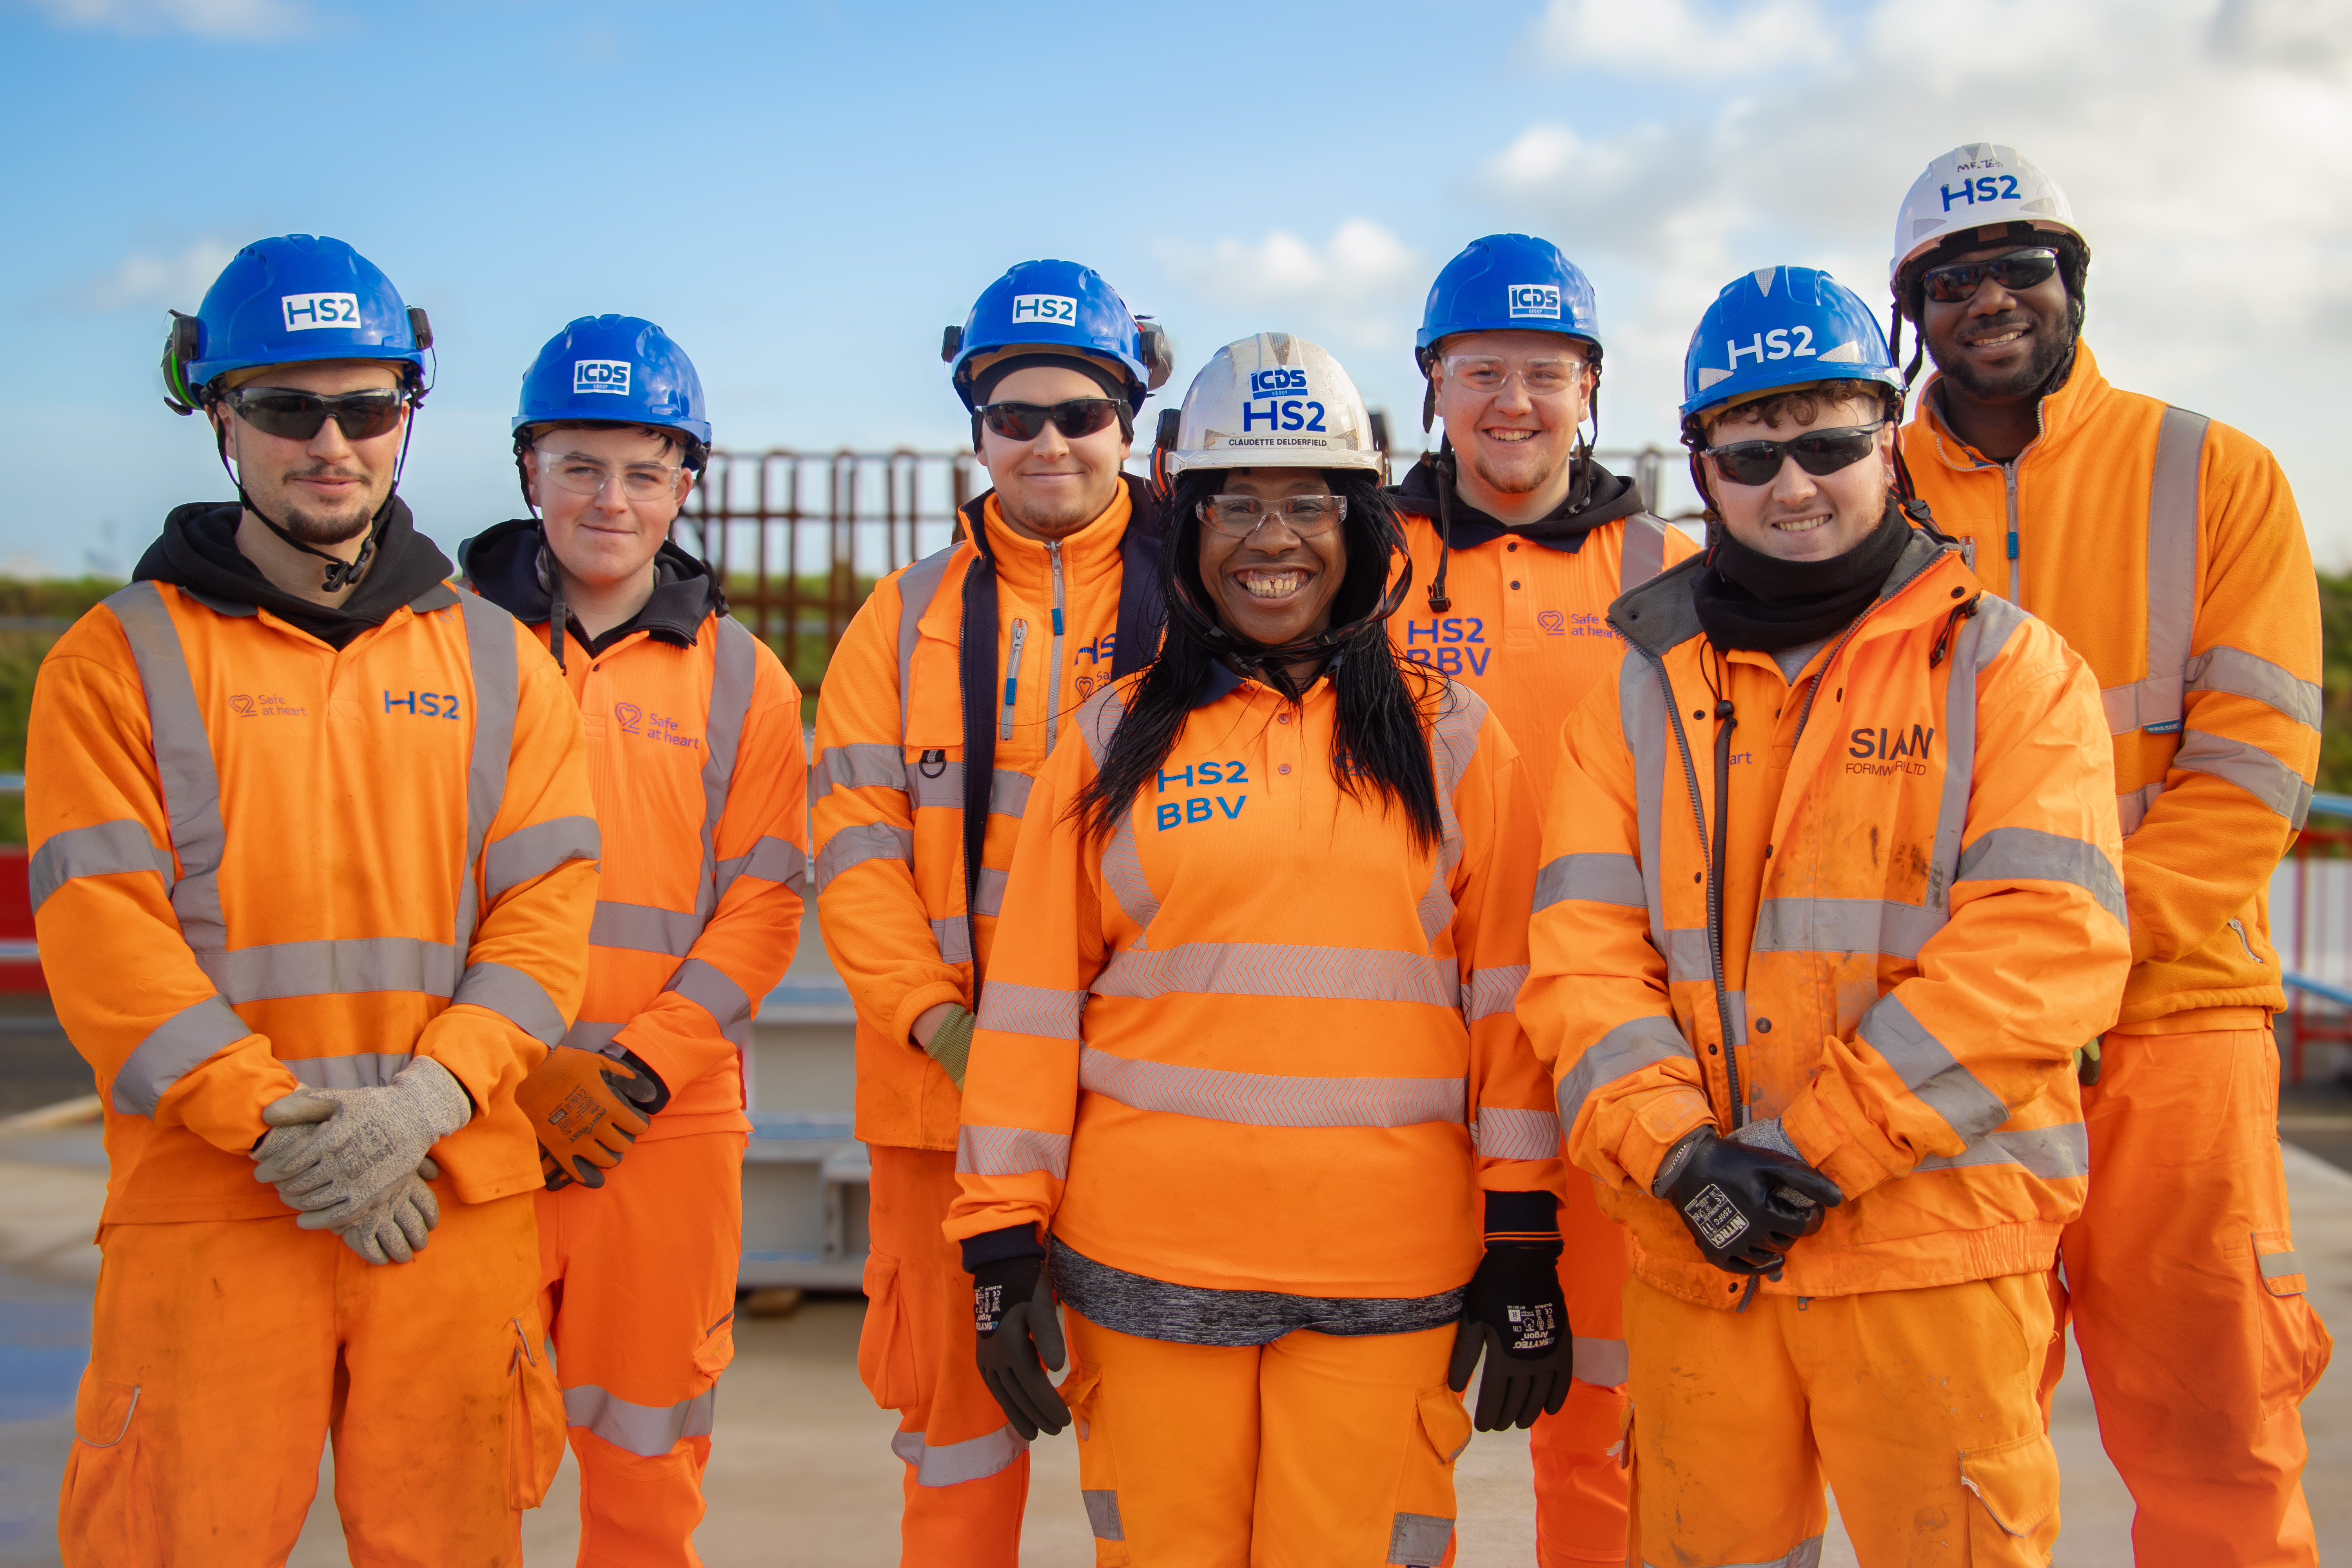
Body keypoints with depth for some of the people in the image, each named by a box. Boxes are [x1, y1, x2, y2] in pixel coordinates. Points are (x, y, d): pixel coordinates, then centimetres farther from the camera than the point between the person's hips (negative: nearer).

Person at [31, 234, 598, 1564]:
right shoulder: (123, 656, 4)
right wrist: (275, 1124, -14)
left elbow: (545, 913, 3)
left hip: (457, 1202, 2)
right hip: (205, 1205, -2)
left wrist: (423, 1101, -12)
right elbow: (98, 933, -5)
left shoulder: (499, 661, 11)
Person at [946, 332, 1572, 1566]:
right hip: (1145, 1269, 1)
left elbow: (1510, 1000, 5)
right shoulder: (1113, 741, 6)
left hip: (1388, 1279, 0)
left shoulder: (1449, 740, 6)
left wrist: (1523, 1252, 2)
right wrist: (1002, 1240, 1)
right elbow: (1032, 1004, 5)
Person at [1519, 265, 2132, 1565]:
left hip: (1934, 1251, -3)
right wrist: (1675, 1151, -15)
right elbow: (1582, 952, 2)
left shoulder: (2005, 665, 1)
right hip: (1692, 1259, 3)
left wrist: (1816, 1146, -17)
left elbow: (2047, 943, -11)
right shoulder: (1644, 687, 10)